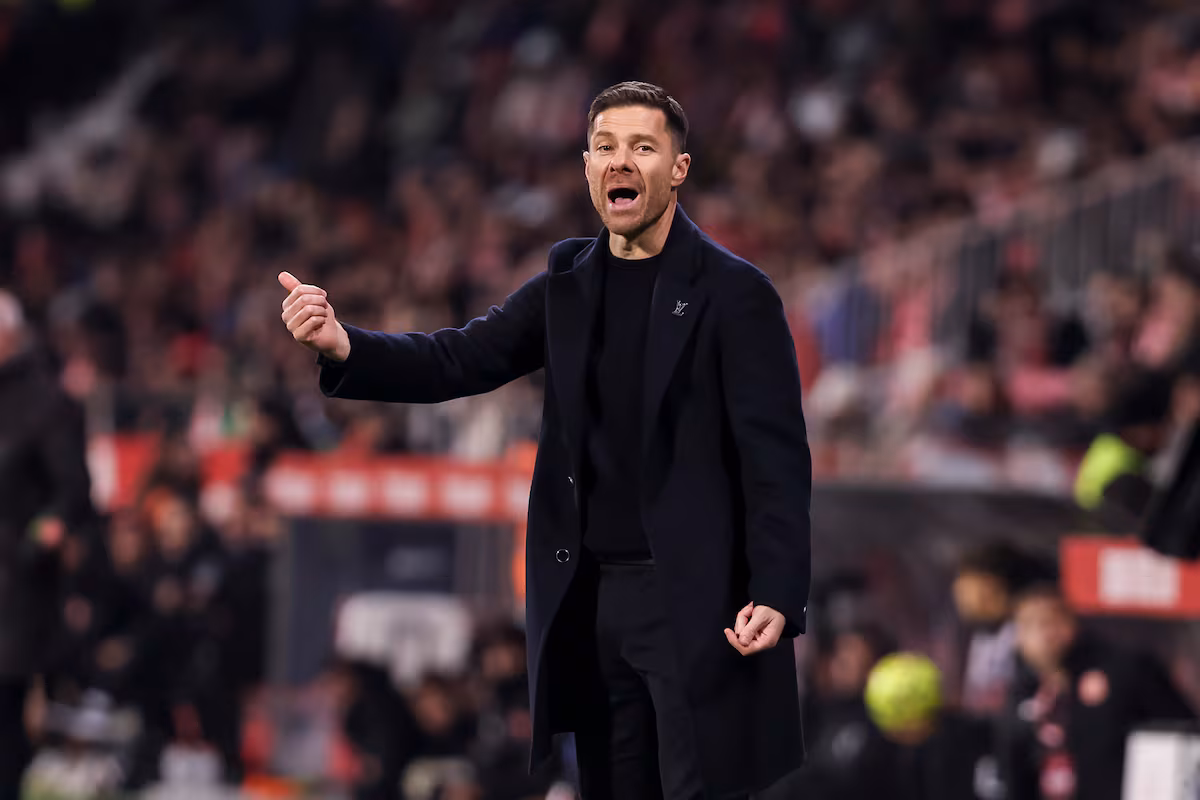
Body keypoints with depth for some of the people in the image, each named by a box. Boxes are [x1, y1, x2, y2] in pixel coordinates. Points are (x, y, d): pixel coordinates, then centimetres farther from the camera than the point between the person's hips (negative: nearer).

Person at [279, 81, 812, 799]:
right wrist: (343, 346, -16)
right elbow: (463, 360, 3)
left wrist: (777, 597, -20)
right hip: (590, 597, 6)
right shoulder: (571, 282, 11)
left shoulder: (734, 293, -7)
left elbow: (777, 456, -10)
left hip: (695, 599, -6)